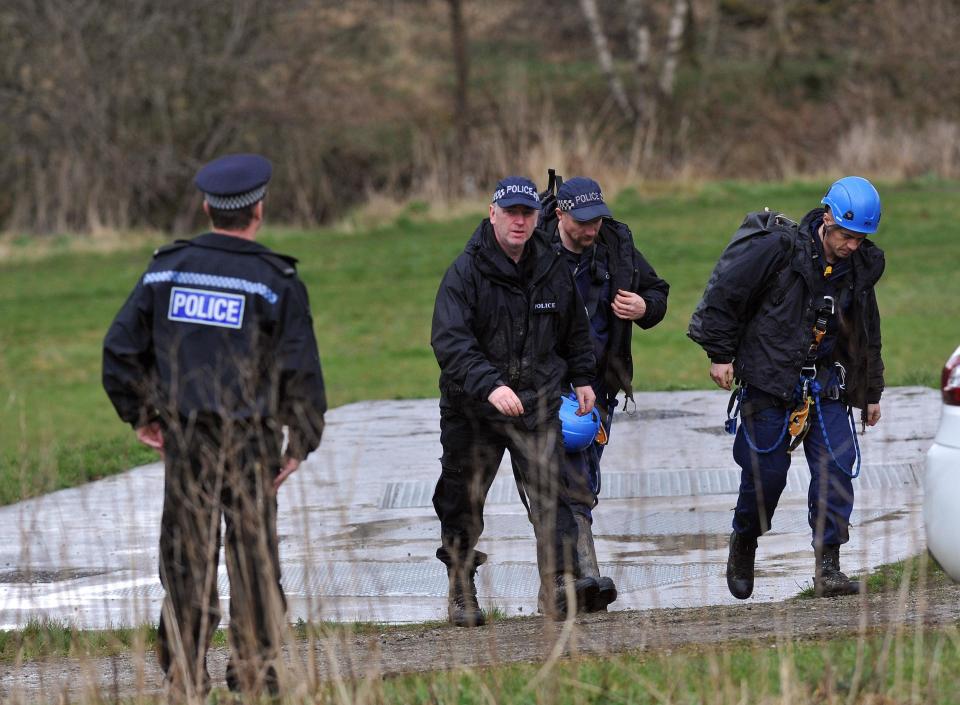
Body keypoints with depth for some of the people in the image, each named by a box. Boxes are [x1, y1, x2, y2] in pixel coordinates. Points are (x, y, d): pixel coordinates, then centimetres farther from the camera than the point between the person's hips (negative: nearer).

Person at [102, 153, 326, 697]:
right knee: (254, 560, 7)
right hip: (250, 442, -3)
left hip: (184, 438, 3)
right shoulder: (277, 281, -8)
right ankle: (255, 675, 8)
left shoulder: (167, 269, 2)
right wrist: (301, 444, 0)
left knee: (186, 561, 7)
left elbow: (121, 350, 3)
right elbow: (301, 374, -10)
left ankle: (185, 678, 5)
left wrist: (140, 415, 16)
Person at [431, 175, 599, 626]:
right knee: (463, 503, 6)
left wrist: (582, 378, 15)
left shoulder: (552, 270, 7)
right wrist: (489, 385, -33)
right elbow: (450, 340, -21)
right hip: (473, 409, -2)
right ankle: (461, 592, 21)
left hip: (538, 403, 2)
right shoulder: (466, 272, -8)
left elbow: (575, 331, 24)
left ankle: (559, 584, -19)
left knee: (550, 488, -14)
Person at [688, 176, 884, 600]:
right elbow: (724, 293, -8)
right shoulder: (777, 249, -14)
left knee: (836, 469, -10)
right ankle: (744, 545, 26)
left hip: (825, 385, 5)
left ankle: (827, 567, -7)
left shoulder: (860, 267, 6)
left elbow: (868, 335, 19)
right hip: (769, 381, -4)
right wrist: (720, 354, -6)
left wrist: (871, 392, 23)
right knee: (767, 472, -2)